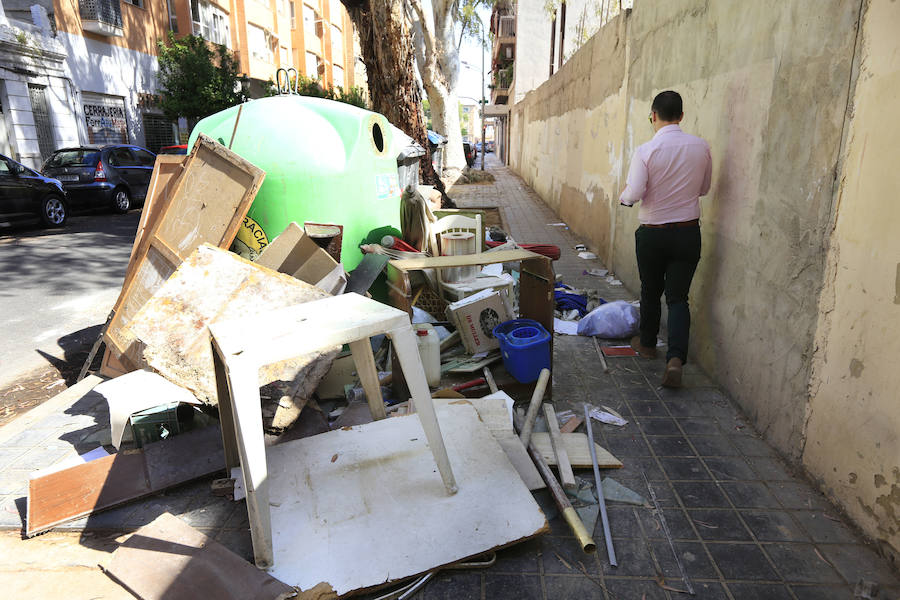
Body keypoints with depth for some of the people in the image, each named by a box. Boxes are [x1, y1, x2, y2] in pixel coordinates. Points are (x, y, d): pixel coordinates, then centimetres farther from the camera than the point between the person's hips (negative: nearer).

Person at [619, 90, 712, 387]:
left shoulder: (646, 150, -14)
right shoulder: (701, 146, -1)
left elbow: (633, 193, -18)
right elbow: (704, 188, 10)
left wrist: (623, 195, 4)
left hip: (653, 233, -2)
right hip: (688, 232, 2)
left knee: (651, 292, 16)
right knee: (678, 297, 5)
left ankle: (647, 343, 33)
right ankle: (676, 357, -9)